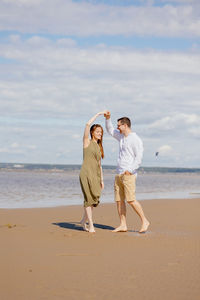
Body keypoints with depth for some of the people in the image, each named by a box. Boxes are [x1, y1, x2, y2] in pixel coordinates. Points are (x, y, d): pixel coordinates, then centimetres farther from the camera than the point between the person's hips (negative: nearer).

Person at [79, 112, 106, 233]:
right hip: (86, 173, -7)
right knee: (89, 198, -10)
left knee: (94, 200, 7)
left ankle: (84, 221, 25)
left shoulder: (99, 147, 19)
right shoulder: (87, 142, 1)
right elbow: (88, 124, -13)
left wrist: (102, 180, 18)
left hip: (95, 175, 7)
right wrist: (98, 114, -6)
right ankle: (91, 225, -10)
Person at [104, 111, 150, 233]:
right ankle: (123, 225, 7)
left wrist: (130, 170, -20)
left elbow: (139, 157, -15)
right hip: (119, 174, 9)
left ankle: (145, 221, -6)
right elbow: (110, 130, 32)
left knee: (131, 200, -16)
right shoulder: (122, 136, 17)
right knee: (119, 200, 4)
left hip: (129, 174, -9)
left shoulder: (135, 139, -8)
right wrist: (108, 118, 17)